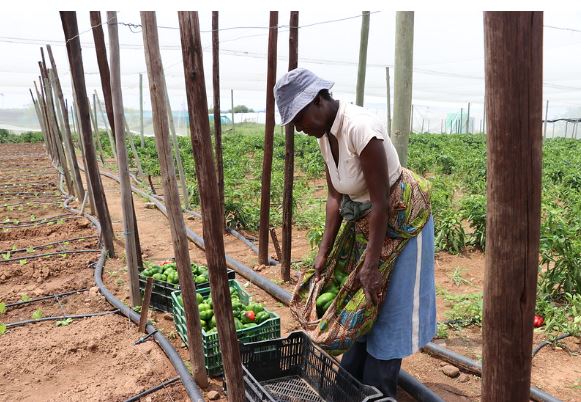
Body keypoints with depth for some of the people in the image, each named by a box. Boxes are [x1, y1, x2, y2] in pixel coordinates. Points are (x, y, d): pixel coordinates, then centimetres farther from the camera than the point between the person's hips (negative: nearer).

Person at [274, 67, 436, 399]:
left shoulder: (360, 127, -31)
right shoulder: (325, 134, -5)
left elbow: (381, 203, -28)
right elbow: (336, 197, -1)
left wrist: (371, 265, -24)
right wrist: (324, 252, -2)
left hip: (402, 218, -8)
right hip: (367, 218, 8)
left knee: (389, 306, 3)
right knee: (362, 302, 17)